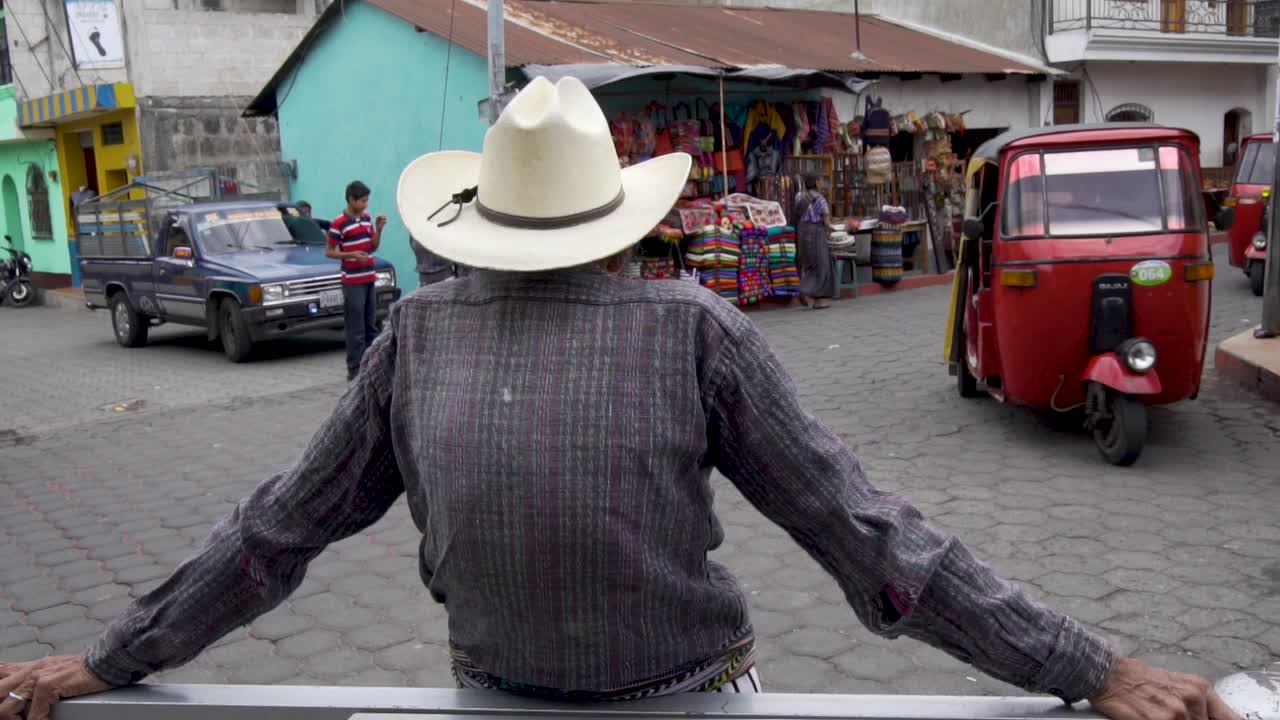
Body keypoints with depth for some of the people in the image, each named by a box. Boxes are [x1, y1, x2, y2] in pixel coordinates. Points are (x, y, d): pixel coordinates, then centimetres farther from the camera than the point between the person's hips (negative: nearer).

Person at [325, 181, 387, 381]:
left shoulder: (366, 218, 10)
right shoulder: (339, 223, -11)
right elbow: (329, 252, -8)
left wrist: (379, 229, -2)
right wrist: (351, 255, -21)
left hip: (370, 278, 7)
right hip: (352, 281, -7)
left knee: (371, 325, 14)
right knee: (356, 328, -5)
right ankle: (354, 370, -1)